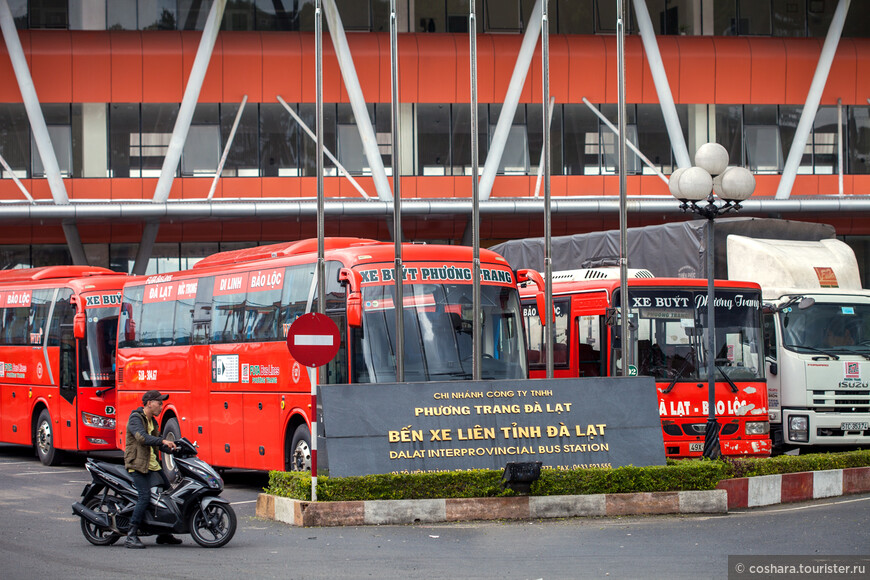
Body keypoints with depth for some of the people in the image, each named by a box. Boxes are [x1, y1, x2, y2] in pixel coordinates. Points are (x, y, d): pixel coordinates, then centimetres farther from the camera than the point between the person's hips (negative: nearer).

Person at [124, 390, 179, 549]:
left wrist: (174, 449, 7)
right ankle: (131, 537, -21)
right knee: (145, 497, -22)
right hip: (138, 464, -9)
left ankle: (164, 534, 21)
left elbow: (157, 444, 23)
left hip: (153, 464, 9)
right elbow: (141, 437, -27)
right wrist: (162, 441, -37)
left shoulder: (152, 422, 18)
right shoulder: (136, 418, -10)